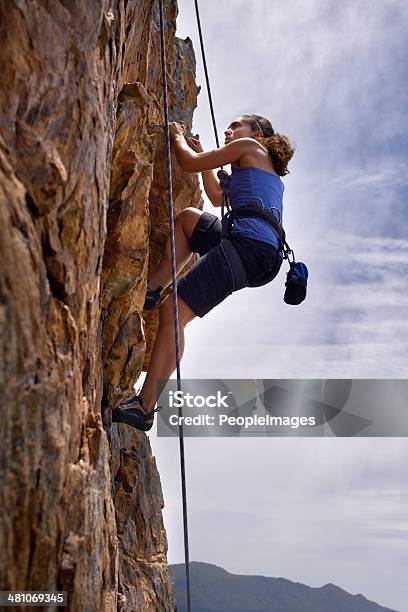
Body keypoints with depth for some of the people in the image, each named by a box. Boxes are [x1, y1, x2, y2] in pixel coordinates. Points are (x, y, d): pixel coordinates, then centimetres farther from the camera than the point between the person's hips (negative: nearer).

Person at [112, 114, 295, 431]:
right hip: (268, 253, 9)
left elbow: (190, 164, 6)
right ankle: (151, 289, 12)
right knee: (188, 217, 26)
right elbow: (218, 197, 42)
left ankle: (146, 406, -18)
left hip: (250, 246, -9)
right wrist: (203, 154, 44)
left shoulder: (250, 147, 10)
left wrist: (178, 137, 26)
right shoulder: (270, 169, 35)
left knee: (174, 311, -14)